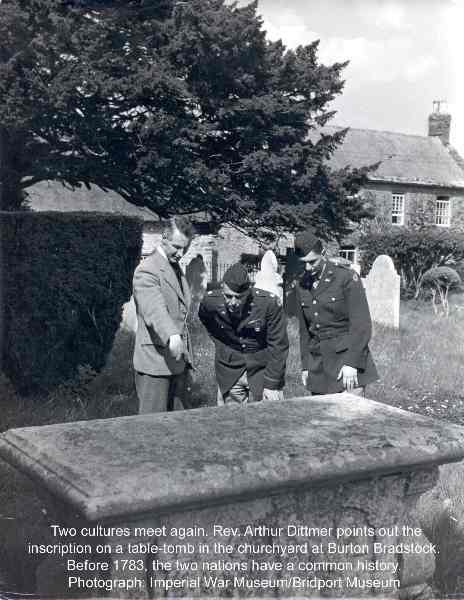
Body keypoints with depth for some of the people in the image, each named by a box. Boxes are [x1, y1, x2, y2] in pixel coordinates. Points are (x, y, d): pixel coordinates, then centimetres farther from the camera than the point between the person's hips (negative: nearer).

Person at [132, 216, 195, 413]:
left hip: (179, 360, 8)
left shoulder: (177, 269, 18)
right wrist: (172, 335, -47)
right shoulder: (146, 270, -12)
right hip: (155, 361, -8)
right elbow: (154, 308, -30)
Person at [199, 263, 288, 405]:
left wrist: (272, 384, -16)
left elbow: (278, 346, -15)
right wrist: (222, 348, 5)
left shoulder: (269, 303, -22)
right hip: (229, 373, 3)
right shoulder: (210, 301, -13)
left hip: (262, 370, -2)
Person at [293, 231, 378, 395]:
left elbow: (361, 325, -12)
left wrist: (352, 364, -17)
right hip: (318, 364, 5)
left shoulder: (347, 278, -9)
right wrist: (305, 365, 12)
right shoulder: (300, 286, 8)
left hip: (348, 357, -5)